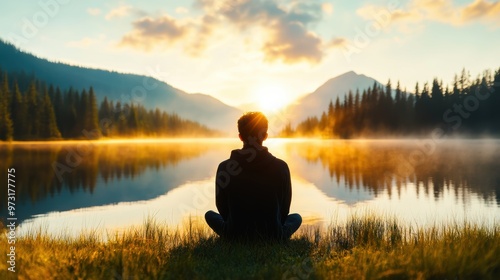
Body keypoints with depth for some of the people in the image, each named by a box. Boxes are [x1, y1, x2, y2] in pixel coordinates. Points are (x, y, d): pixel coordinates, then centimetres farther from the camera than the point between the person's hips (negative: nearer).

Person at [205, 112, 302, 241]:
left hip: (235, 237, 0)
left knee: (210, 215, 29)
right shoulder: (281, 167, -10)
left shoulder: (225, 168, -10)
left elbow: (223, 209, 2)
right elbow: (284, 209, 1)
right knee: (296, 218, 30)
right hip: (273, 238, 0)